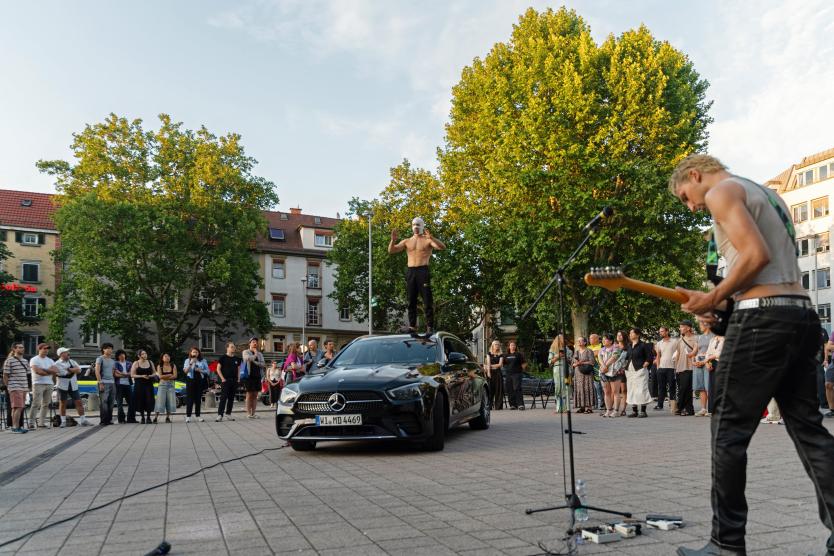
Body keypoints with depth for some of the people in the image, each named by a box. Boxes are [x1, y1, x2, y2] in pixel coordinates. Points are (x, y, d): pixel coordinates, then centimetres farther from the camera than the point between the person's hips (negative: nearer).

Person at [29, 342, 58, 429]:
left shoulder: (50, 360, 17)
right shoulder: (34, 360, 0)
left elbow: (56, 370, 2)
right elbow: (37, 371, -15)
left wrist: (44, 369, -11)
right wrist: (50, 372, -7)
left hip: (49, 384, 6)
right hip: (38, 384, -6)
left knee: (46, 404, 5)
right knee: (36, 404, -12)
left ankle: (42, 423, 9)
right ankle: (31, 423, -11)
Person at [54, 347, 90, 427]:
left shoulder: (72, 362, 12)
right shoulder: (57, 364, -3)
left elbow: (79, 369, -3)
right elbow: (64, 373, -16)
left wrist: (69, 369, -14)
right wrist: (74, 370, -6)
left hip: (73, 386, 4)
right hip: (63, 386, -4)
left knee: (79, 402, 1)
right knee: (62, 404, 4)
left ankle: (83, 420, 4)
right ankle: (63, 422, 13)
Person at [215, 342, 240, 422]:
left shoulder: (237, 359, 12)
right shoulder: (223, 357, -3)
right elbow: (218, 369, -4)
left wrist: (238, 378, 7)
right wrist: (222, 378, -11)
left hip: (234, 381, 5)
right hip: (225, 380, -5)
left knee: (231, 398, 8)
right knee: (223, 397, -9)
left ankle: (228, 414, 14)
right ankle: (220, 414, -8)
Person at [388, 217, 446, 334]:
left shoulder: (428, 240, 6)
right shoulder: (407, 242, 17)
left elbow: (442, 247, -11)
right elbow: (391, 251, 9)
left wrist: (431, 238, -25)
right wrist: (393, 240, -10)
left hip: (423, 271, -4)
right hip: (410, 272, 4)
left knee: (427, 301, -6)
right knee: (411, 301, 4)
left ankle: (430, 326, -6)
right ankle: (412, 326, 9)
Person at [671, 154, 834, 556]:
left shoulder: (722, 190, -3)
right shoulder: (767, 194, 26)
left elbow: (756, 255, -17)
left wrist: (713, 299, -7)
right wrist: (723, 300, 17)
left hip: (763, 317, -9)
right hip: (802, 313, 9)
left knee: (729, 429, -2)